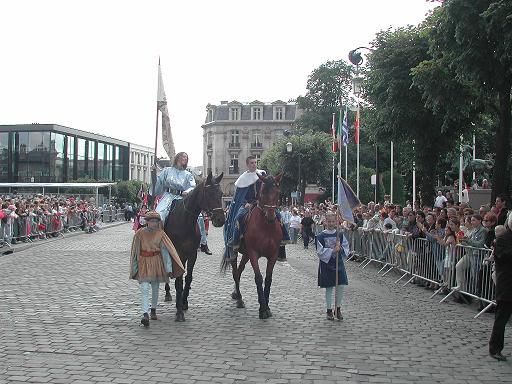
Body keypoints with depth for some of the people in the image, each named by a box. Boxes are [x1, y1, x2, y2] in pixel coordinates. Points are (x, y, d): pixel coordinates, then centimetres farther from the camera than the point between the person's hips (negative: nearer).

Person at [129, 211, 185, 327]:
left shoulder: (160, 234, -2)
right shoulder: (140, 233, -4)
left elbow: (165, 251, -4)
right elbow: (135, 251, 3)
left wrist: (168, 268, -10)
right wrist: (135, 268, 5)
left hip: (157, 263, 2)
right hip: (144, 263, -2)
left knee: (155, 288, 14)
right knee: (144, 289, -12)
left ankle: (153, 309, 34)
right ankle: (145, 314, -18)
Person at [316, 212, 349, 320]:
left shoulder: (340, 235, 4)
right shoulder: (321, 236, -6)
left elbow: (346, 248, 7)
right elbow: (320, 252, -12)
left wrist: (340, 248, -13)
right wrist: (332, 250, -19)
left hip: (339, 264, 3)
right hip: (326, 264, -3)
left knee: (341, 286, 0)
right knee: (329, 288, 4)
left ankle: (338, 309, 17)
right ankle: (329, 310, 16)